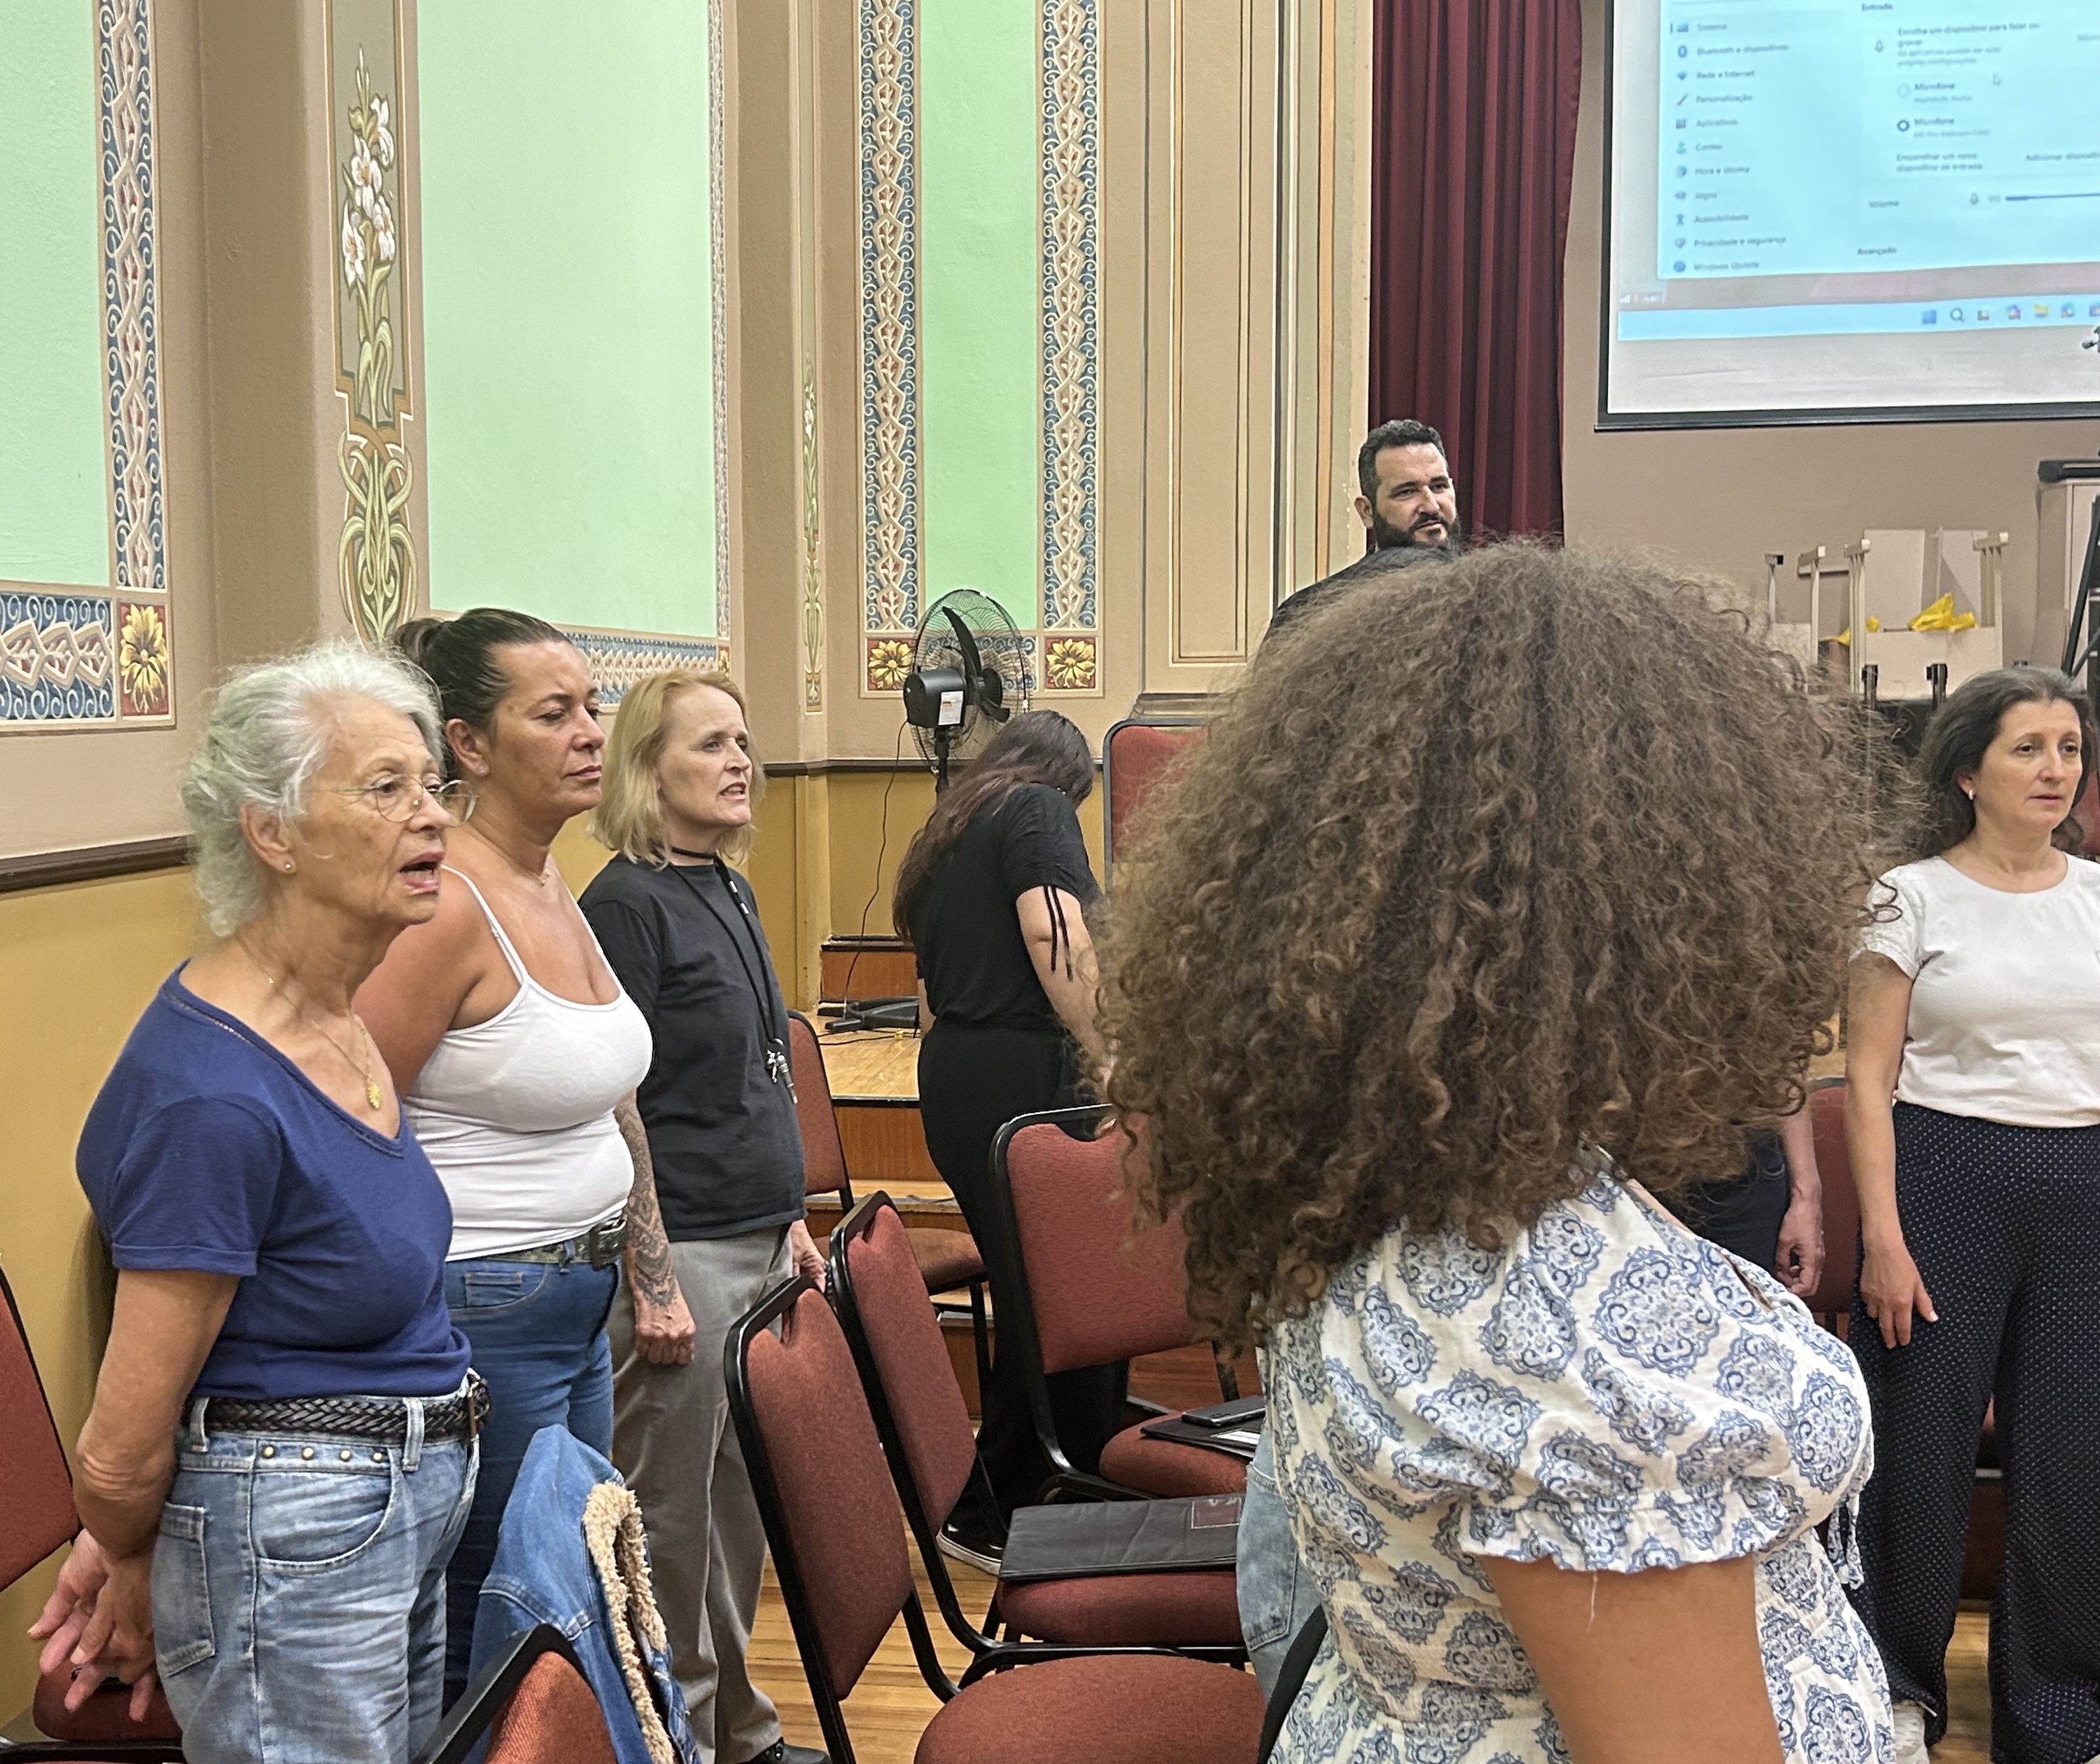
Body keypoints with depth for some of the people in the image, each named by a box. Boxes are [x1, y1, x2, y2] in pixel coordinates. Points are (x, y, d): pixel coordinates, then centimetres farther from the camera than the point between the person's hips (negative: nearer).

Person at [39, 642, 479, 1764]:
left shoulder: (334, 1020, 3)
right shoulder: (213, 1096, -25)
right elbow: (125, 1449, -16)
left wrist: (124, 1542, 15)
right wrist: (135, 1580, 3)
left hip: (414, 1503, 9)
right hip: (294, 1537, -9)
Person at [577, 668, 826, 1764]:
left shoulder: (728, 892, 13)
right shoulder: (625, 905, -13)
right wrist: (651, 1278, -18)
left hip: (757, 1244, 9)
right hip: (684, 1249, -9)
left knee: (742, 1500, 17)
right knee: (672, 1511, 2)